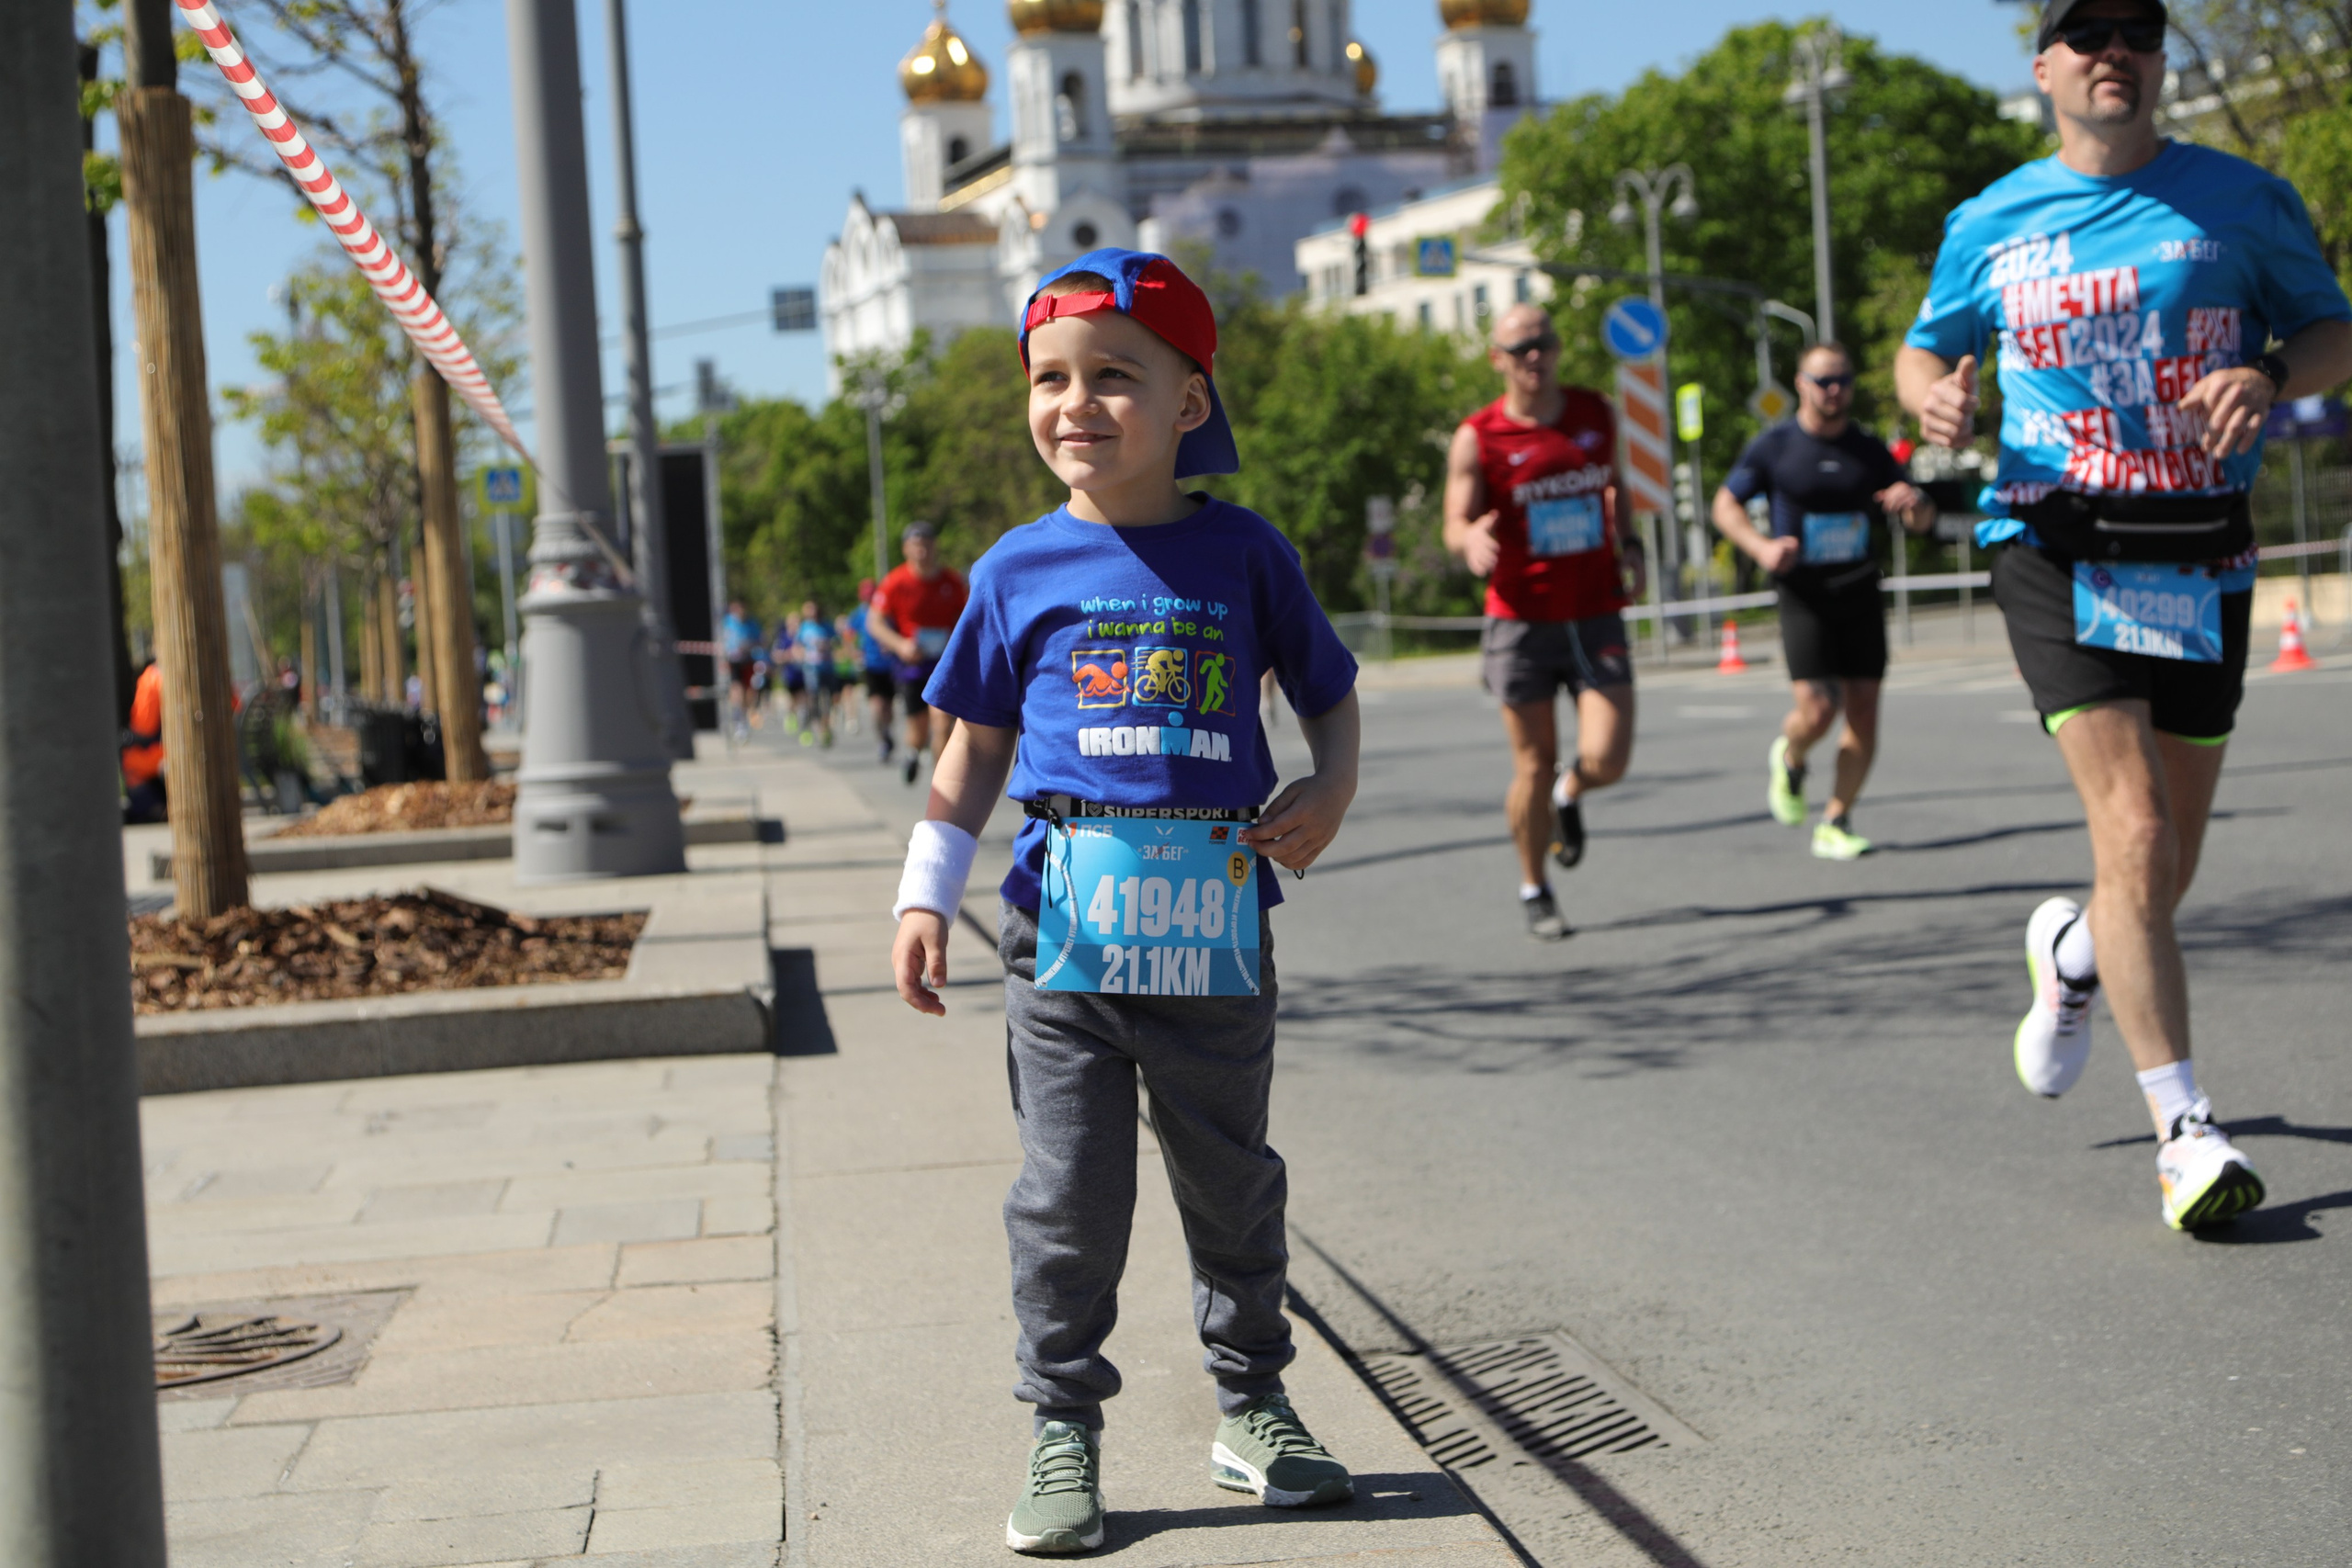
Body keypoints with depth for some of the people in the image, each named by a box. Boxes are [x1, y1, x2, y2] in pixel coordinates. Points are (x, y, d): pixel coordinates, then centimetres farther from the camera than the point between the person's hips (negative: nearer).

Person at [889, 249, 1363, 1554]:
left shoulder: (1242, 554, 2)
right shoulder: (1020, 570, 3)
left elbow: (1328, 692, 13)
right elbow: (977, 743, 10)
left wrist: (1330, 789, -6)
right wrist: (927, 894, 5)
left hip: (1214, 926, 0)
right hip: (1064, 926, 0)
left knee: (1231, 1179, 13)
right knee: (1069, 1195, 4)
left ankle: (1252, 1407, 28)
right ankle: (1064, 1432, 15)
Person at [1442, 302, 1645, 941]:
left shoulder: (1597, 413, 7)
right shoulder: (1478, 438, -5)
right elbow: (1457, 525, -7)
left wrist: (1628, 543, 8)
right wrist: (1472, 539, -31)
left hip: (1597, 617, 2)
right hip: (1521, 620, -2)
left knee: (1606, 761, -9)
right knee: (1534, 766, 2)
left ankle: (1569, 795, 28)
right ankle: (1533, 889, 24)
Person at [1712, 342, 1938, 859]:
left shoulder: (1870, 451, 8)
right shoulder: (1774, 447, 1)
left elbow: (1921, 522, 12)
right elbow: (1726, 505, 6)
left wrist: (1913, 502, -14)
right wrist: (1761, 546, -13)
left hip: (1861, 596, 3)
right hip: (1804, 597, -3)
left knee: (1863, 711, -2)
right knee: (1817, 710, -15)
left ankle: (1835, 824, 11)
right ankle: (1788, 759, 21)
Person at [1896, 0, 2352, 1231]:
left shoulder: (2242, 201, 6)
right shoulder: (1990, 225, 8)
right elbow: (1924, 348, 19)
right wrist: (1932, 396, -5)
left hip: (2201, 560, 2)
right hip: (2058, 553, -2)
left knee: (2163, 871, 9)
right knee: (2133, 832, -17)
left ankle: (2071, 953, 45)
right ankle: (2185, 1132, -12)